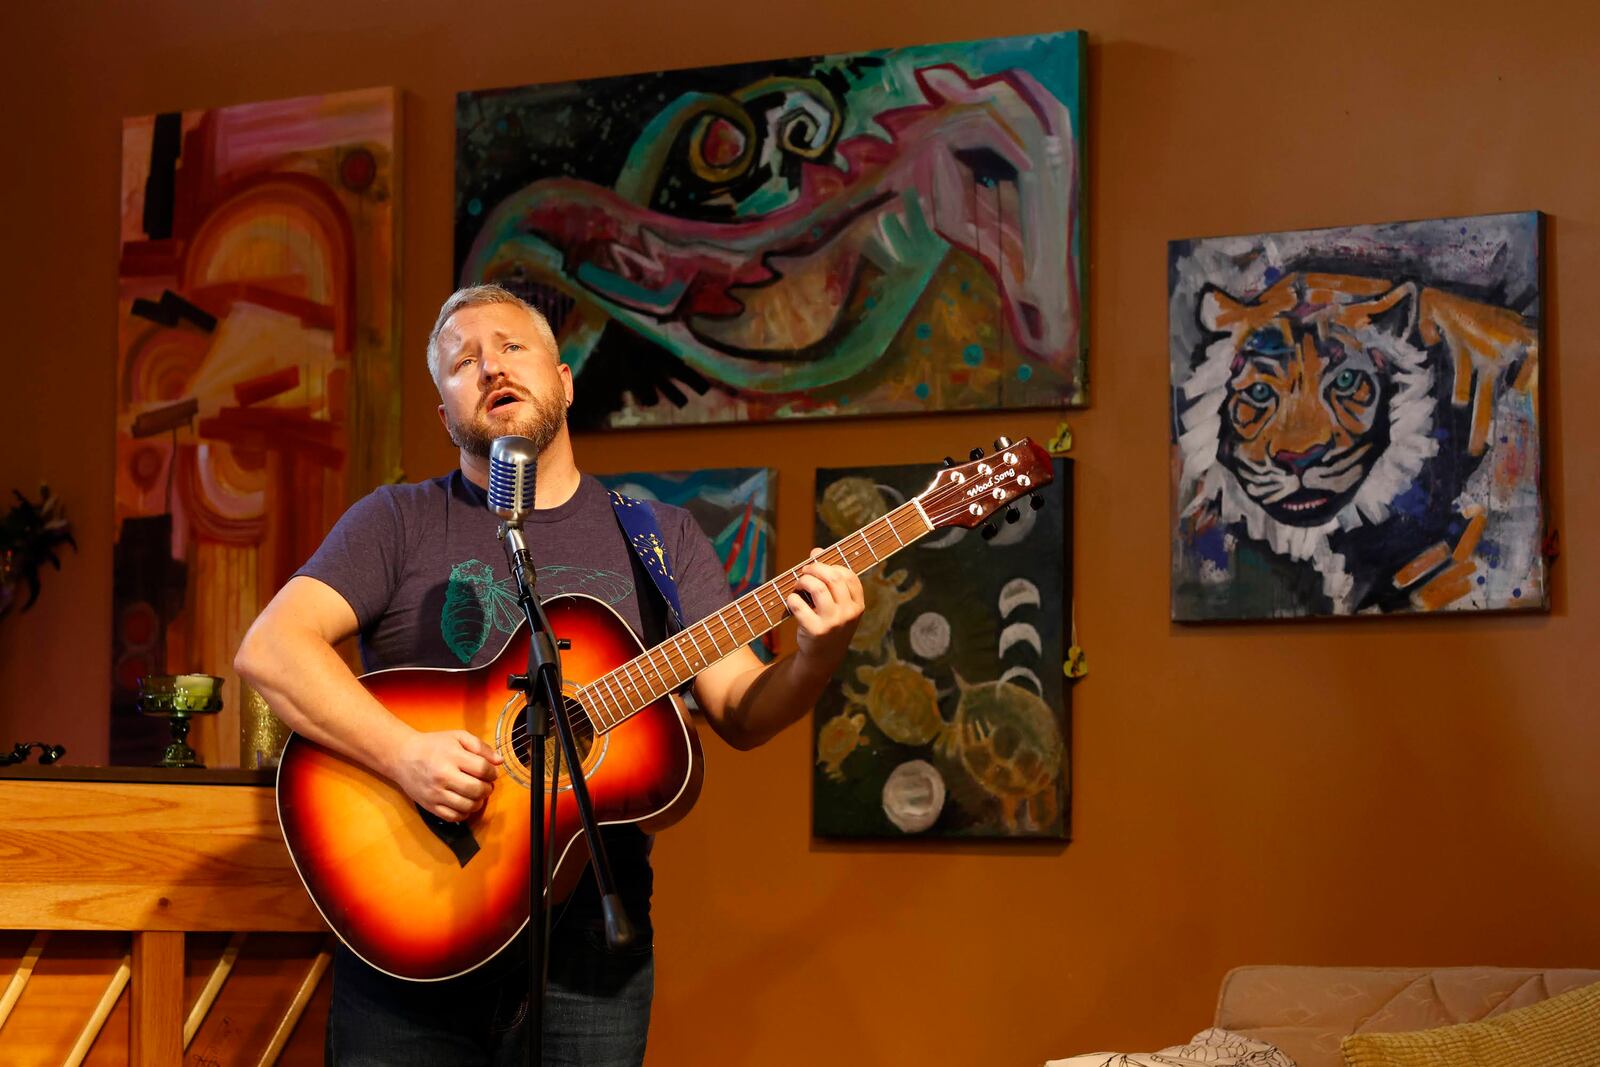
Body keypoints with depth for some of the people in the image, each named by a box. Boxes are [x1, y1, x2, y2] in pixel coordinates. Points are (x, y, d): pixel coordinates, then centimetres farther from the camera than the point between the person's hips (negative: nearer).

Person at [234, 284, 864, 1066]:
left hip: (590, 943, 1)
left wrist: (816, 658, -18)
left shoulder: (661, 539, 10)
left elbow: (741, 712, 4)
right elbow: (270, 650, -9)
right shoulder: (399, 522, 3)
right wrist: (403, 755, -22)